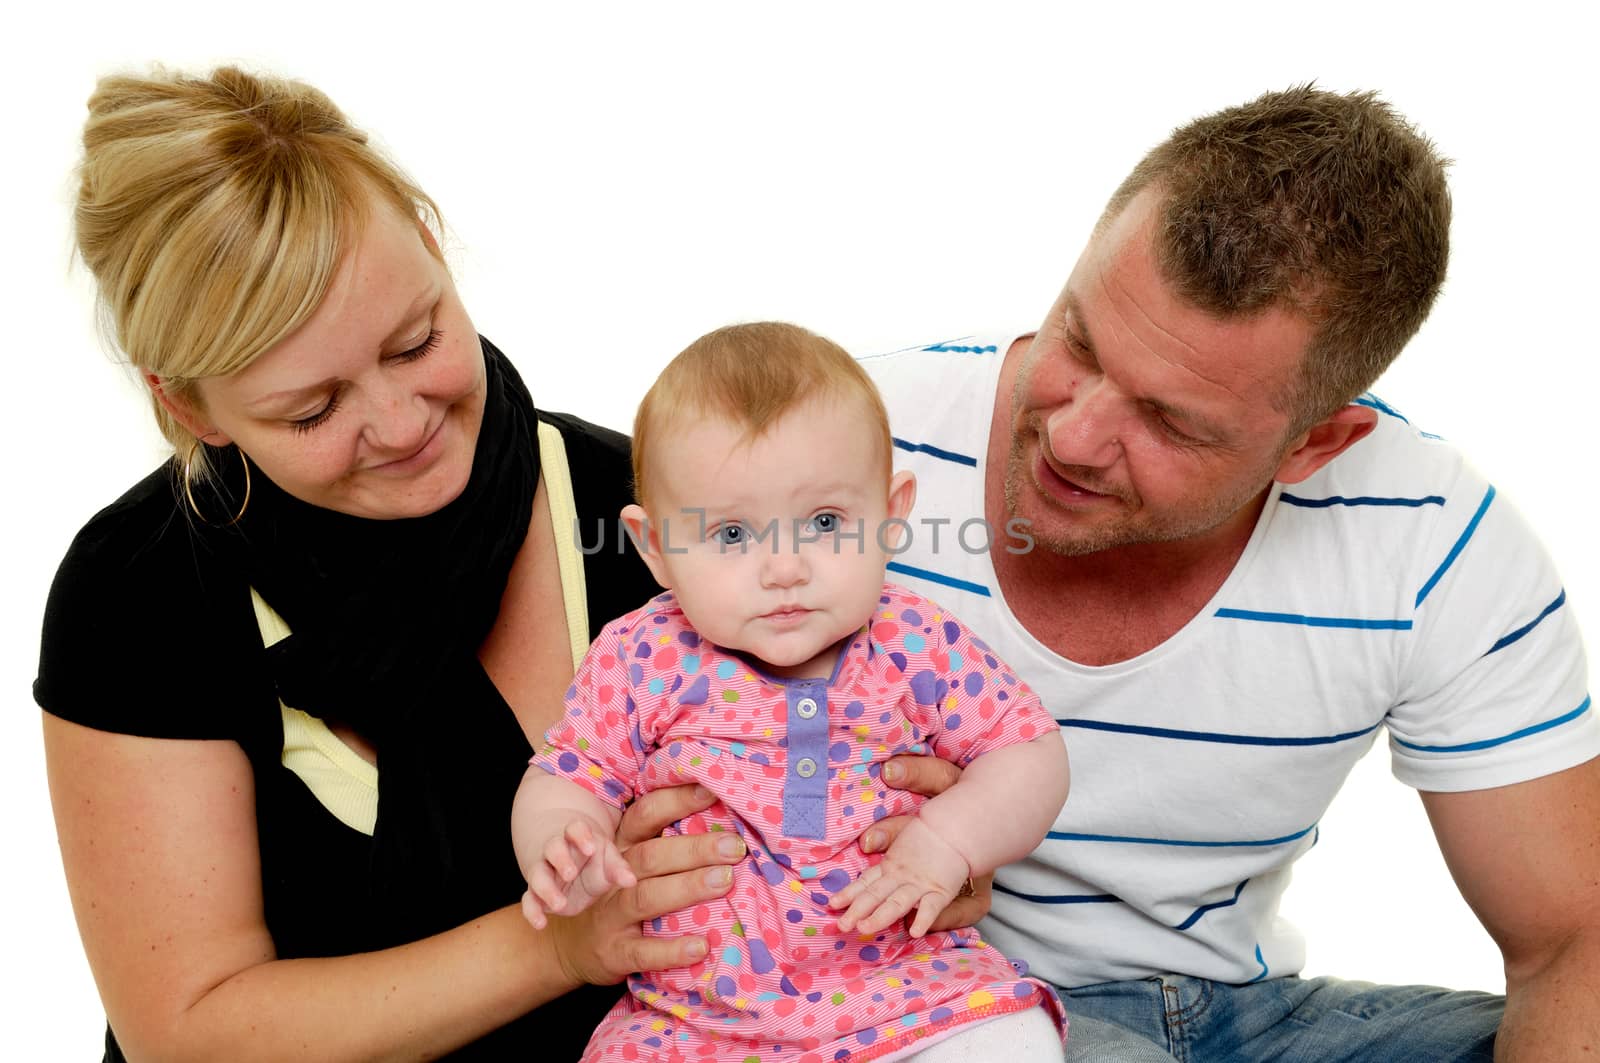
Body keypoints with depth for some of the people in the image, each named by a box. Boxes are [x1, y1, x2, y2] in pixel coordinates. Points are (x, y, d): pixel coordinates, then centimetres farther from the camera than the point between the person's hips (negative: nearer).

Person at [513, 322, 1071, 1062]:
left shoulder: (919, 648, -4)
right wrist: (562, 852, -22)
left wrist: (949, 841, -14)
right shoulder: (641, 664, -6)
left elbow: (1031, 752, 3)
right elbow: (566, 782, 1)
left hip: (904, 987, 0)